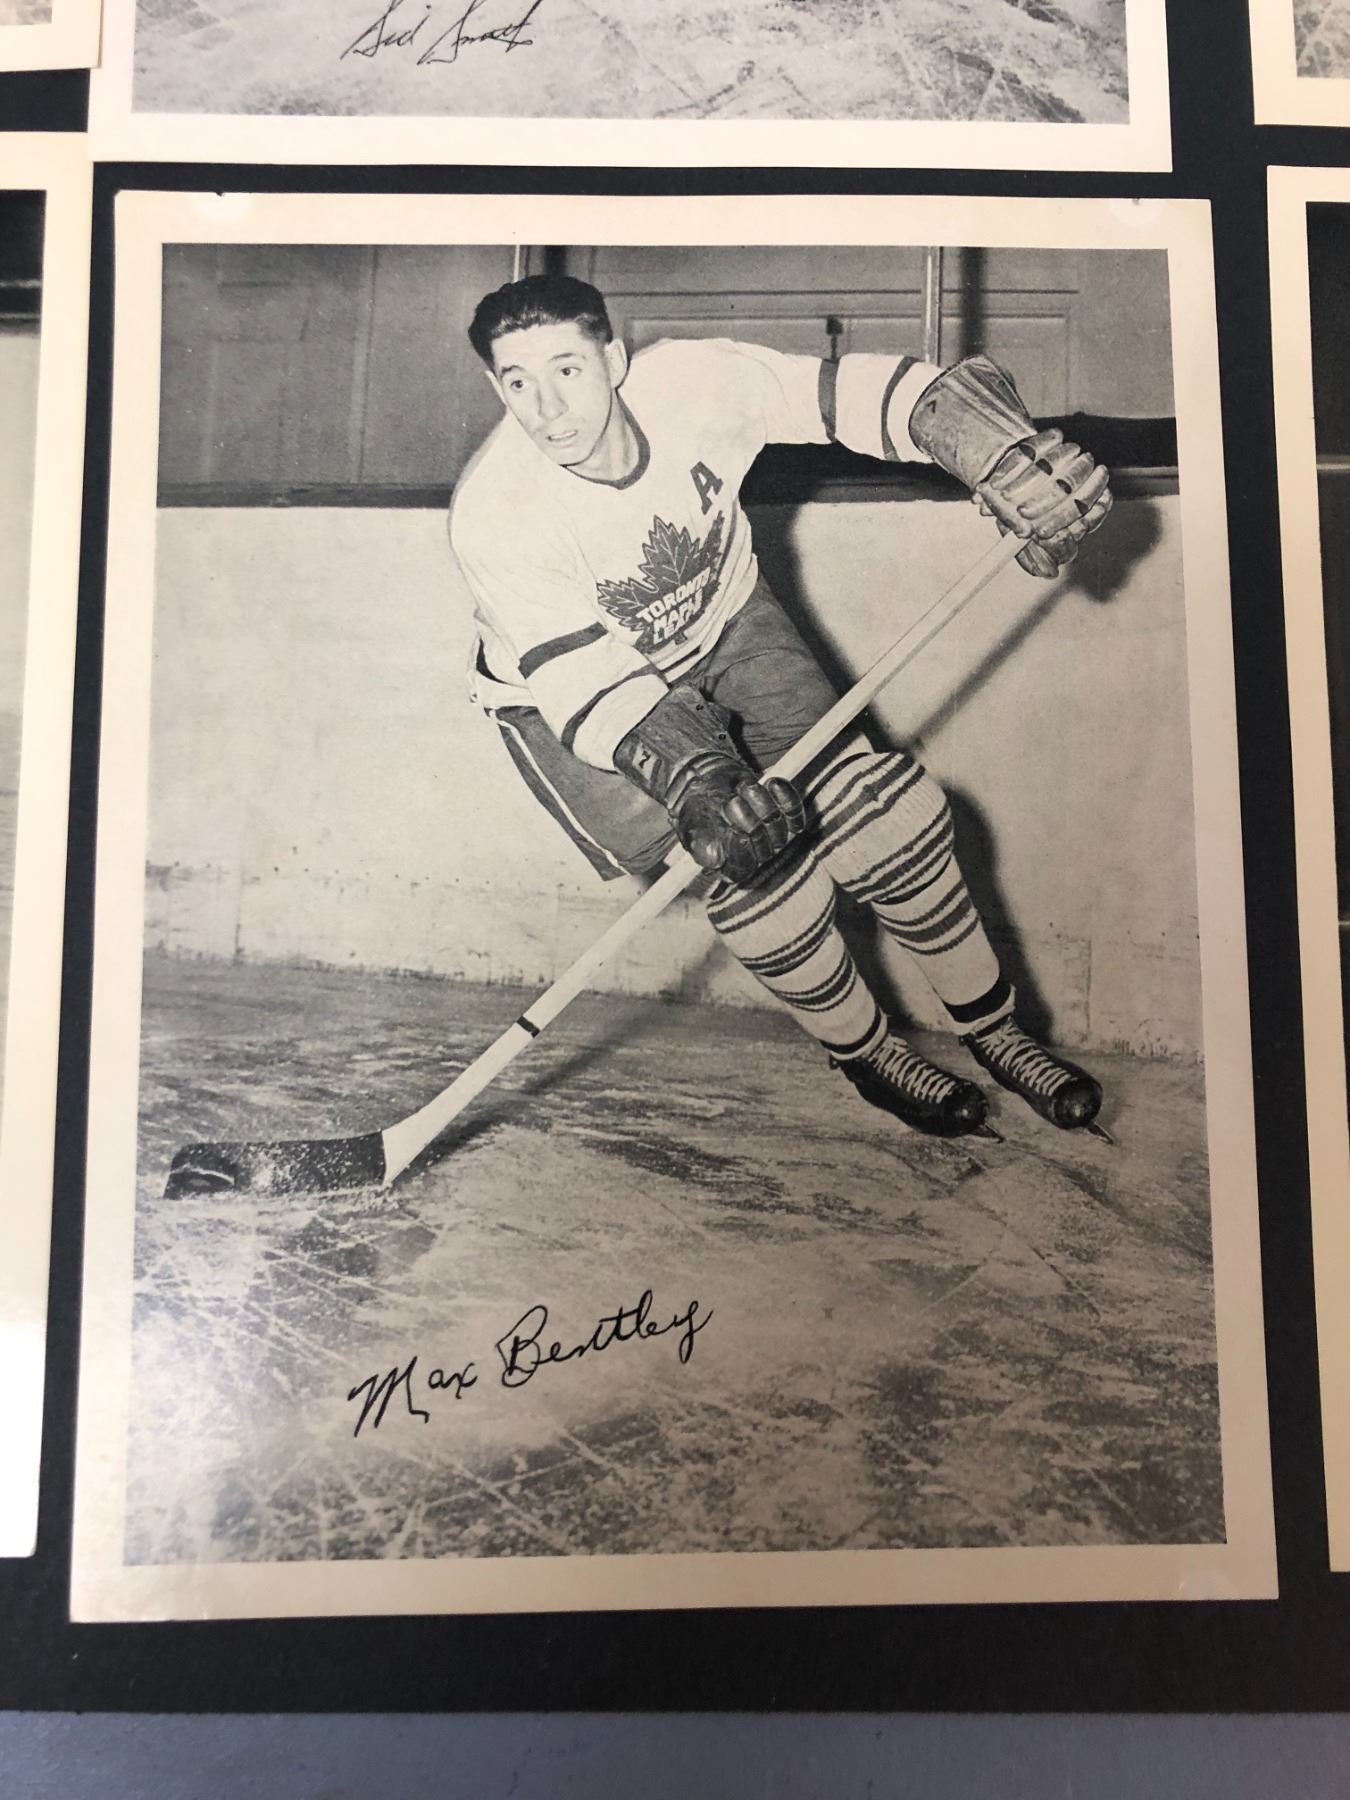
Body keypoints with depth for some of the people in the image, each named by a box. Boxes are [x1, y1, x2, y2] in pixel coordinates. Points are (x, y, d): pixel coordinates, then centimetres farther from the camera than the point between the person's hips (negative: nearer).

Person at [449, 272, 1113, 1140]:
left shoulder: (694, 384, -24)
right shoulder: (495, 515, -29)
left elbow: (872, 394, -24)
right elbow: (589, 686, -33)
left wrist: (1009, 460, -40)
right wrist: (695, 784, -49)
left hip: (723, 625, 3)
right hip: (566, 698, -2)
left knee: (878, 808, -10)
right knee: (759, 864, -20)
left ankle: (996, 1029, 11)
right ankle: (863, 1049, 8)